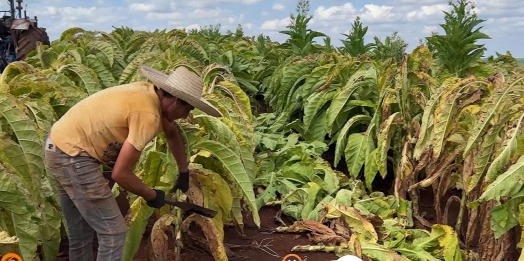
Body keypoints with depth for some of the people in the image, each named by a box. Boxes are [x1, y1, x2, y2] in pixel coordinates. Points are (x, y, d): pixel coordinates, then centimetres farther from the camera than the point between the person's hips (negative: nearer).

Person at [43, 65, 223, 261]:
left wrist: (184, 173, 32)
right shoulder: (148, 115, -24)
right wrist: (151, 195, -6)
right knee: (113, 233, -3)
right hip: (72, 155, -10)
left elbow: (172, 134, 24)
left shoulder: (151, 92, 5)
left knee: (81, 234, 20)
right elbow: (120, 174, -23)